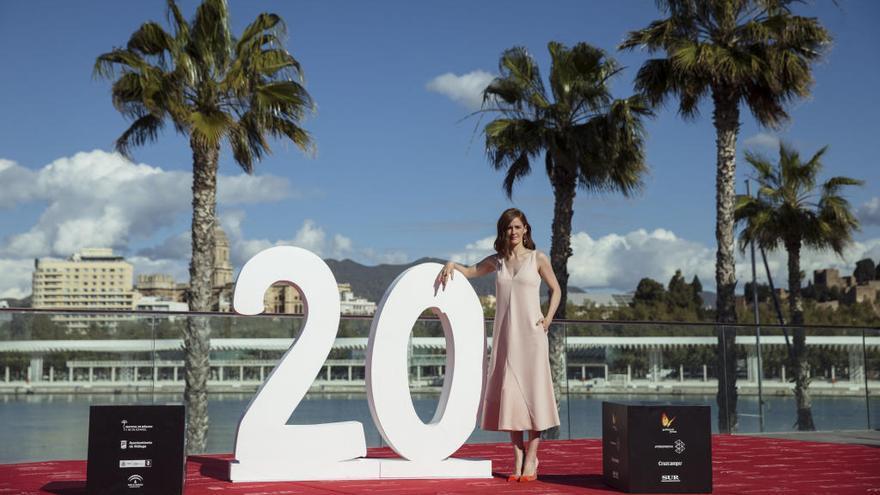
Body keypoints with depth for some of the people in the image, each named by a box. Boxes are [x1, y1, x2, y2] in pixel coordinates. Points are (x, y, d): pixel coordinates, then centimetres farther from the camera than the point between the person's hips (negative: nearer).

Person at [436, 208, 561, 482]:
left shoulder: (538, 258, 3)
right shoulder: (497, 260, 12)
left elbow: (555, 289, 10)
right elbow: (470, 271, 18)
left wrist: (548, 318, -4)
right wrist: (452, 264, -3)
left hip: (530, 333, -3)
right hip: (505, 334, 3)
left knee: (533, 392, -4)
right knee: (509, 394, 0)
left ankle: (531, 459, 2)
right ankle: (517, 459, 6)